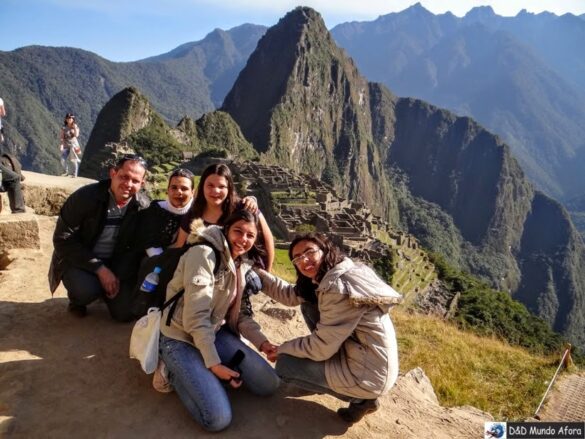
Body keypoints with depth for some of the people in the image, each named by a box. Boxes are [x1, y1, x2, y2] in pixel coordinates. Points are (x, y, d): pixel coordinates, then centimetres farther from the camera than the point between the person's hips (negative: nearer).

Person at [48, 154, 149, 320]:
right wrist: (99, 268, -25)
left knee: (126, 312, -11)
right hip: (78, 259, -2)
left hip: (115, 263, 3)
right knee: (86, 289, -33)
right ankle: (77, 300, 5)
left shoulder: (143, 205, -12)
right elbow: (63, 240, -19)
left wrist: (118, 276, -16)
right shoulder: (85, 197, -20)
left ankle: (105, 290, 22)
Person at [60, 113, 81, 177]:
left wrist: (75, 128, -14)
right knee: (63, 160, -8)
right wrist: (61, 145, -8)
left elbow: (76, 135, -13)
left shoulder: (75, 127, 2)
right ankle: (66, 172, 14)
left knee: (74, 160, -1)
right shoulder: (64, 128, 3)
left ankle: (74, 174, 10)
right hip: (66, 145, 1)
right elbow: (62, 137, 2)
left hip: (74, 145, -1)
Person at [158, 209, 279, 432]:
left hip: (215, 333, 8)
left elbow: (239, 312, 8)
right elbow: (196, 317, -23)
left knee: (269, 384, -3)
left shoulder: (241, 265, 8)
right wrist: (213, 363, -21)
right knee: (218, 419, -19)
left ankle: (201, 374, 10)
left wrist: (261, 341, -6)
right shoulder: (203, 254, -20)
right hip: (181, 338, -8)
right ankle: (174, 372, 4)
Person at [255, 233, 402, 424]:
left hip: (370, 375, -9)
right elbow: (292, 295, 10)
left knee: (285, 366, -2)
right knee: (309, 304, 8)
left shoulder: (339, 288, -25)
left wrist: (283, 349, -2)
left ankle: (360, 398, 3)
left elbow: (321, 349, -18)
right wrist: (256, 272, 4)